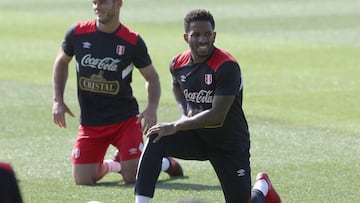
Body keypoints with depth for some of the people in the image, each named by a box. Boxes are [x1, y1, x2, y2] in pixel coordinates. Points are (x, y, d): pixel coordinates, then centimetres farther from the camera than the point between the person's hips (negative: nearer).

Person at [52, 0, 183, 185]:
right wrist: (58, 100, 5)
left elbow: (151, 77, 3)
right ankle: (109, 165, 30)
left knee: (133, 178, -11)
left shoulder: (132, 41, -9)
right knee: (83, 180, -5)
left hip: (125, 119, -2)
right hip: (90, 123, 2)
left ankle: (165, 162, 24)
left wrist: (152, 107, -15)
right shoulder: (77, 33, -4)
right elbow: (62, 62, 14)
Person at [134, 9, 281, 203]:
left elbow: (217, 116, -29)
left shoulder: (227, 67, -25)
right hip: (196, 136, 4)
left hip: (229, 144, -4)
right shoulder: (178, 64, -5)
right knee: (155, 141, -24)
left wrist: (176, 126, -27)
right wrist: (184, 113, 3)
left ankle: (262, 187, 36)